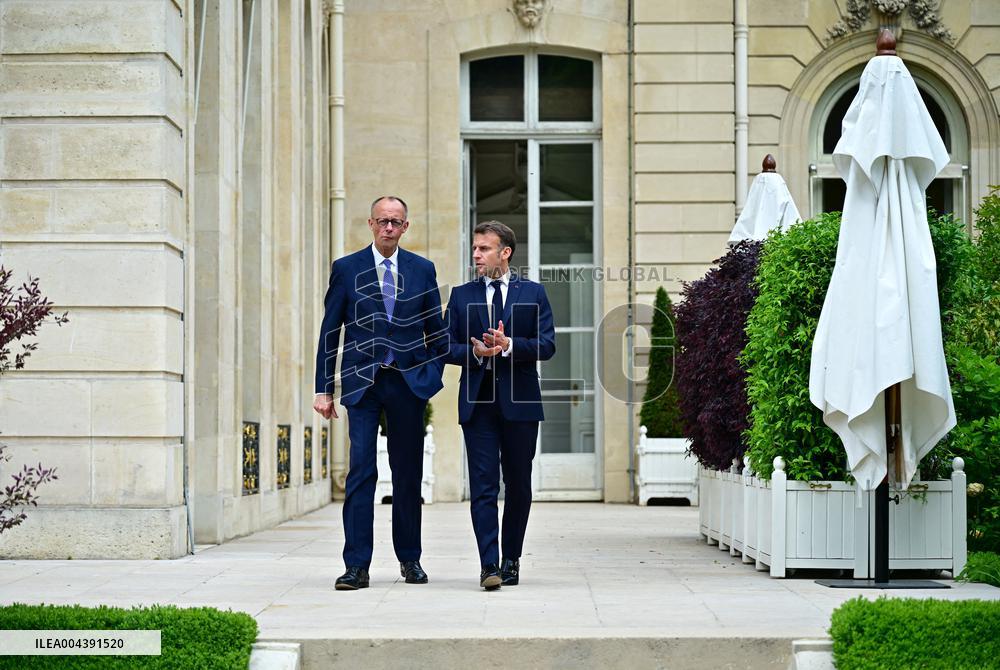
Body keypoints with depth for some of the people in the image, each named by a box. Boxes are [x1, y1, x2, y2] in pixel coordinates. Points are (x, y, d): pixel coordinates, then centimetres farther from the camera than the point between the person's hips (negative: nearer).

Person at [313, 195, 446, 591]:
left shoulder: (423, 270, 8)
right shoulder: (346, 269, 3)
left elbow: (437, 331, 14)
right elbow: (329, 332, 4)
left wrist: (433, 376, 3)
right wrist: (324, 389, -1)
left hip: (409, 383, 2)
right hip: (361, 383, -2)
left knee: (408, 473, 8)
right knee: (361, 471, -9)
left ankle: (409, 559, 21)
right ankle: (356, 566, -8)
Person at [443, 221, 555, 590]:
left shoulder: (533, 293, 6)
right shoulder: (462, 295, 11)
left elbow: (546, 346, -2)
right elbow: (447, 347, 6)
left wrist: (508, 345, -17)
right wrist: (475, 351, -13)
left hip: (519, 402, 0)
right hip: (478, 401, 0)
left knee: (518, 485, 8)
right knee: (483, 486, -8)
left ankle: (511, 559, 21)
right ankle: (489, 565, -11)